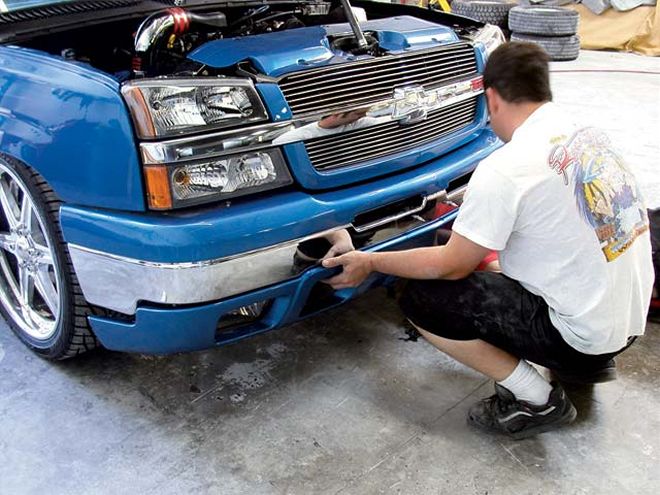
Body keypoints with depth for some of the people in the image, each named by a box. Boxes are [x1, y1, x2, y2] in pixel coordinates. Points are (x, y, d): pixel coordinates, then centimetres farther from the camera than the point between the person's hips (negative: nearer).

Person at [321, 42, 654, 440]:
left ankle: (537, 401, 1)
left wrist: (370, 263, -1)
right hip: (632, 316, 9)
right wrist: (474, 221, 31)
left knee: (422, 301, -6)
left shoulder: (506, 168, -21)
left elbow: (452, 265, -13)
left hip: (584, 332, -9)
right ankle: (590, 362, 19)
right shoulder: (590, 136, 4)